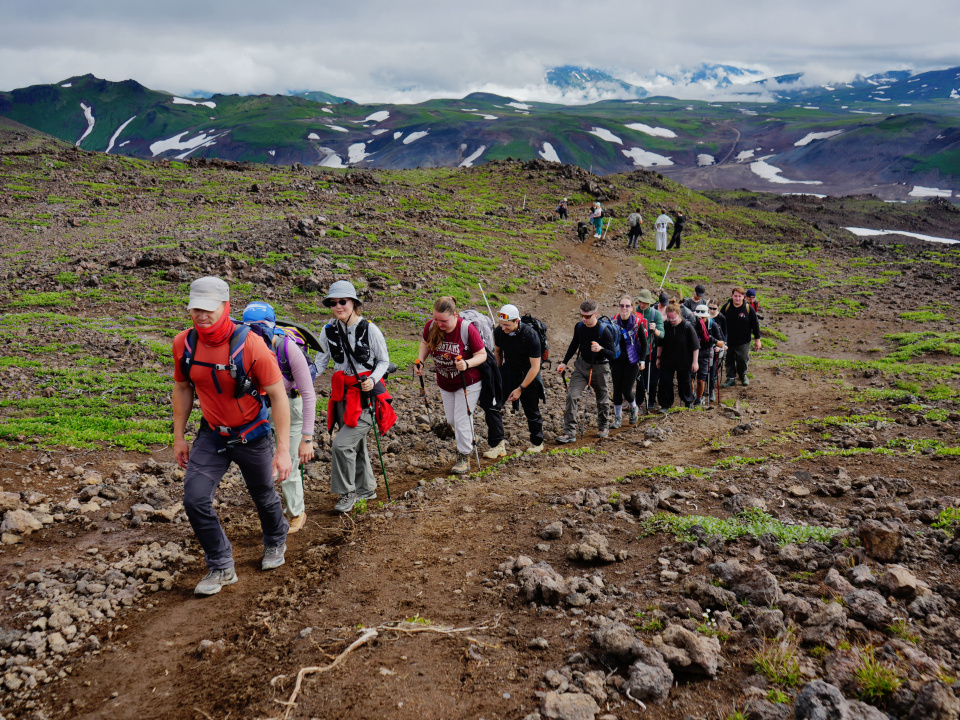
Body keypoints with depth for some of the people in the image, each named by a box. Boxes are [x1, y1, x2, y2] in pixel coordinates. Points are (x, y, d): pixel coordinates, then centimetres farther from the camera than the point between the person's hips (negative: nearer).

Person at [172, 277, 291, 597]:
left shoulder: (250, 345, -26)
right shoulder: (183, 343, -11)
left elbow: (278, 395, -21)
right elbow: (182, 389, 5)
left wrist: (283, 449, -22)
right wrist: (179, 437, 8)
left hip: (251, 435, -3)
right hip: (211, 435, 3)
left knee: (264, 496, 16)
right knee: (195, 499, -9)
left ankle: (276, 541, 49)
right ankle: (221, 567, 11)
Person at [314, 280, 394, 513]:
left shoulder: (369, 329, -11)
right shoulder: (329, 331, 1)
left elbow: (384, 361, -2)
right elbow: (320, 363, 5)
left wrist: (373, 380, -19)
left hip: (366, 394, -5)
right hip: (342, 394, 5)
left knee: (342, 444, -13)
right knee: (355, 444, 16)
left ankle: (346, 493, 5)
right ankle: (366, 489, 35)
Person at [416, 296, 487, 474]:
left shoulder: (467, 329, -27)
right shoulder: (431, 326, -15)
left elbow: (482, 354, -18)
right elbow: (425, 343, 7)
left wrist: (467, 364, -36)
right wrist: (420, 361, -9)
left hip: (468, 382, -5)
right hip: (445, 382, 5)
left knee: (462, 419, -4)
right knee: (451, 419, 17)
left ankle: (464, 457, 14)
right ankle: (470, 437, 47)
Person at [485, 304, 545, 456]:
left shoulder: (530, 335, -25)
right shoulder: (499, 331, -11)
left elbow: (535, 367, -21)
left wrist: (520, 388, -21)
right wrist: (497, 373, 18)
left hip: (527, 374, -4)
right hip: (508, 370, 4)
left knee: (531, 411, 6)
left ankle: (537, 443, 33)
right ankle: (498, 445, -6)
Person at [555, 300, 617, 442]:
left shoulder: (604, 331, -19)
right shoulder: (579, 326, -4)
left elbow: (613, 354, -17)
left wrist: (601, 349, -37)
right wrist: (564, 362, 13)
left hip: (599, 368, -3)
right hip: (582, 366, 4)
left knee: (602, 400, 13)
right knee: (571, 396, -11)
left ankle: (603, 427, 38)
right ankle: (569, 433, -8)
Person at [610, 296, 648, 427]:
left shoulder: (637, 322, -9)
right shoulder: (614, 321, -3)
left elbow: (644, 342, 0)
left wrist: (642, 360, -5)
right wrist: (609, 362, 5)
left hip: (632, 361, -2)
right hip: (617, 361, 2)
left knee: (626, 391, -3)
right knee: (617, 390, 1)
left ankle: (633, 409, 28)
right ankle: (618, 418, 16)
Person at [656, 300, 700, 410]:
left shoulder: (687, 327, -15)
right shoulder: (665, 326, -5)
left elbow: (695, 346, -10)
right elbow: (660, 343, 9)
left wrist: (695, 361, -10)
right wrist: (658, 358, 10)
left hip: (684, 361, -3)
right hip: (667, 361, 3)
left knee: (684, 382, 11)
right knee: (665, 382, -2)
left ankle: (689, 401, 35)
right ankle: (665, 405, 10)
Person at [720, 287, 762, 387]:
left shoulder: (748, 309, -6)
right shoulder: (726, 307, -2)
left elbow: (755, 325, 2)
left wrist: (757, 339, 3)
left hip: (743, 342, -2)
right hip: (728, 340, 2)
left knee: (742, 360, 6)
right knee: (729, 360, 10)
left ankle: (743, 376, 31)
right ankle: (731, 378, 24)